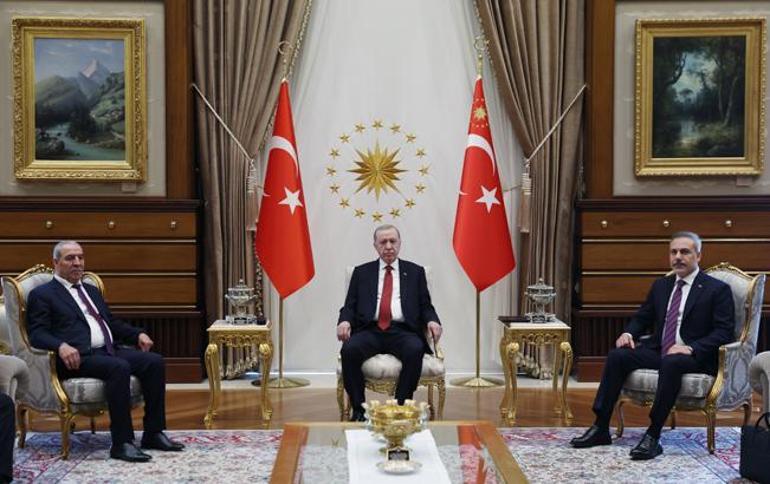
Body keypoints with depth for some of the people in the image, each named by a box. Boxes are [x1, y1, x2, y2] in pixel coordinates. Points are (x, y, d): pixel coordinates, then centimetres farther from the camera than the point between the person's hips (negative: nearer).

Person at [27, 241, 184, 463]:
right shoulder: (42, 294, 5)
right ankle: (122, 443, -30)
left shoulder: (91, 290, 27)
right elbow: (37, 334, -7)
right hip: (78, 357, -7)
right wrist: (61, 346, -27)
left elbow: (112, 323, 31)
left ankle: (154, 433, -9)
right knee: (119, 368, -34)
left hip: (109, 351, 8)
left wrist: (138, 334, 12)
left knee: (155, 361, -14)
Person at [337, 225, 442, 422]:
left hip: (402, 331, 0)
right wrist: (344, 321, -9)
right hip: (370, 331, 1)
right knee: (349, 350, -32)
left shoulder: (415, 272, 19)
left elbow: (426, 306, 15)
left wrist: (432, 321, -7)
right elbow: (349, 306, 14)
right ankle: (358, 409, -19)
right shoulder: (361, 272, 19)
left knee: (415, 349, -35)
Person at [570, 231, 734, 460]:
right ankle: (600, 428, -16)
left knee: (671, 363, -39)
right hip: (658, 350, 6)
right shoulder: (661, 286, 16)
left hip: (694, 356, -6)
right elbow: (642, 318, 23)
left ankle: (653, 436, -35)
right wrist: (629, 333, -1)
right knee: (617, 355, -19)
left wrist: (691, 348, -23)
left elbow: (724, 331, -9)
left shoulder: (718, 289, -1)